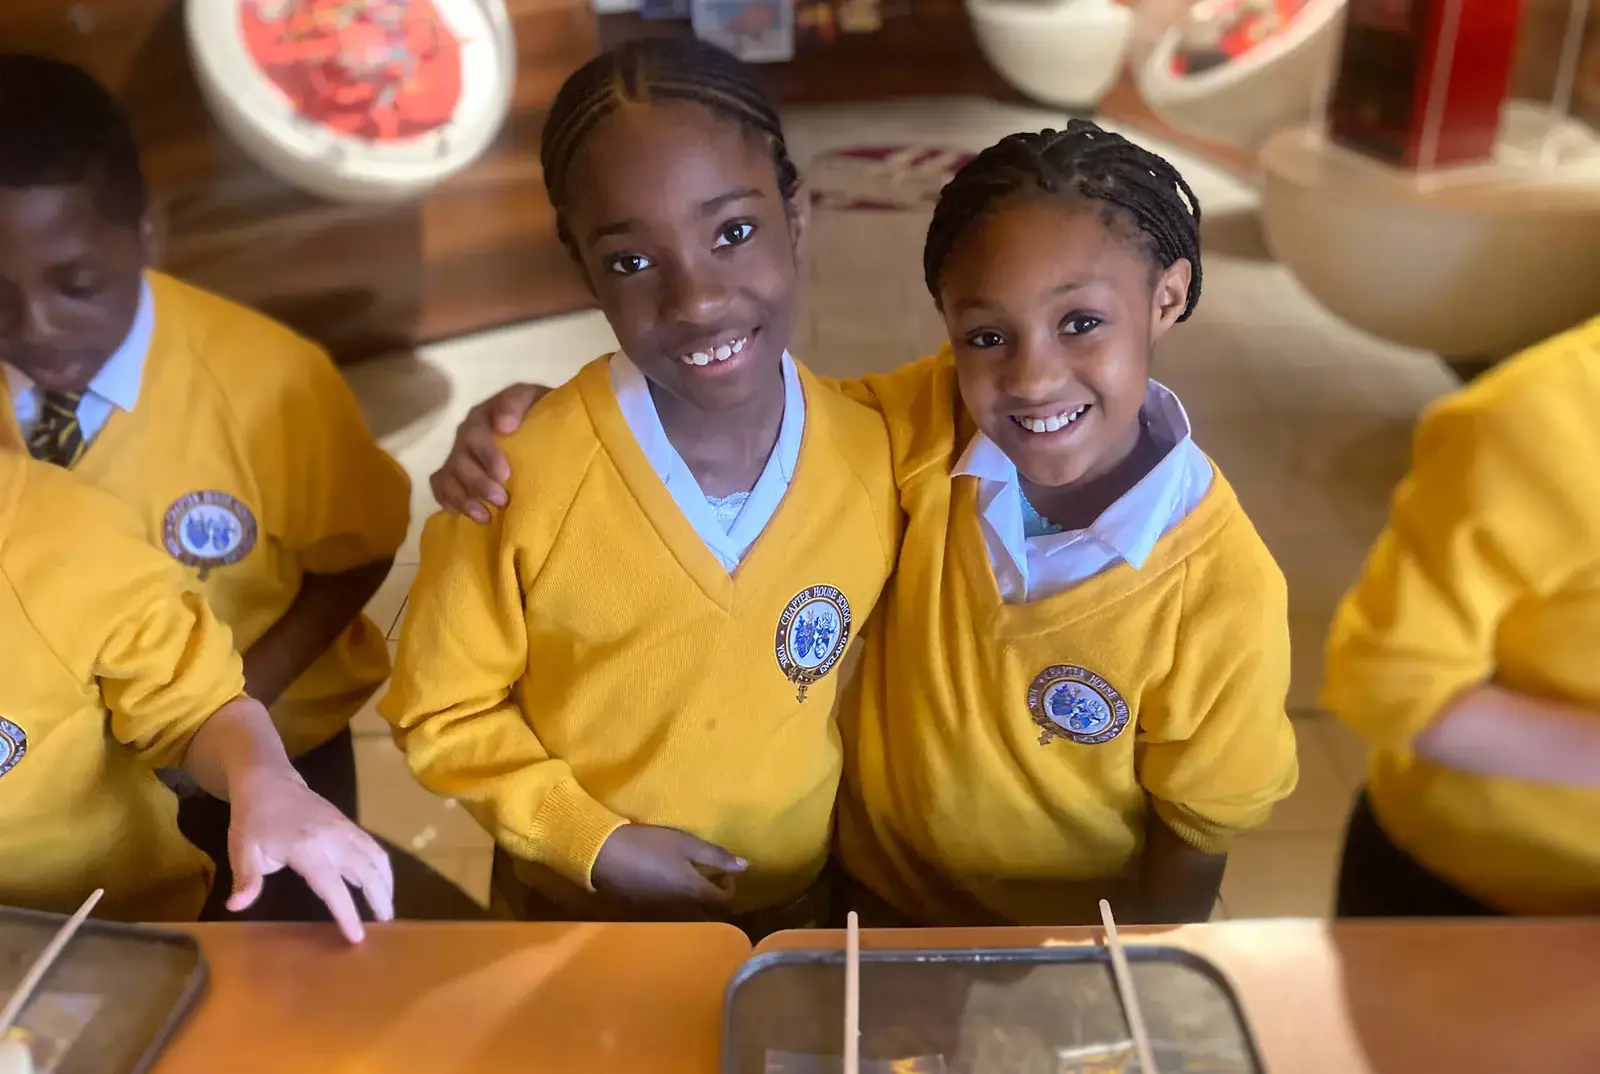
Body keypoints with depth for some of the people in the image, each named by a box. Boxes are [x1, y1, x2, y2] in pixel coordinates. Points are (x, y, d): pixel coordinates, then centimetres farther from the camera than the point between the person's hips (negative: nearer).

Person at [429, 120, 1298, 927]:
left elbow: (1183, 884, -15)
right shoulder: (918, 426, -22)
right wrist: (543, 414, -24)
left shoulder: (1221, 597, -27)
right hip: (874, 903, 3)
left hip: (1066, 955, -2)